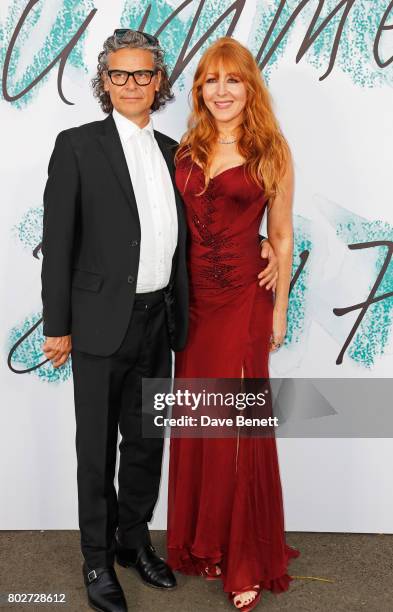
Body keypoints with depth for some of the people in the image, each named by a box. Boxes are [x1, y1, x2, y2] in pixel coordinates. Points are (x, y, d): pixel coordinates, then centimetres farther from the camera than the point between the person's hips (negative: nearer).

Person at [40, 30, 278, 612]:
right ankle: (97, 560, 28)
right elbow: (57, 242, -7)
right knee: (97, 448, 9)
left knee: (147, 440, 17)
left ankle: (135, 539, 39)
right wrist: (56, 326, -9)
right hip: (102, 323, -5)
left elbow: (185, 231, 16)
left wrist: (261, 246, 3)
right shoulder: (77, 145, -5)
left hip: (157, 322, 5)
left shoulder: (172, 150, 11)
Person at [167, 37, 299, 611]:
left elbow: (282, 236, 0)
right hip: (191, 300, 4)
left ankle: (246, 560, 18)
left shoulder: (271, 152, -3)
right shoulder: (187, 149, 8)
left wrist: (279, 307, -1)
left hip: (243, 299, -4)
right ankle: (200, 540, 30)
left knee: (239, 424, 1)